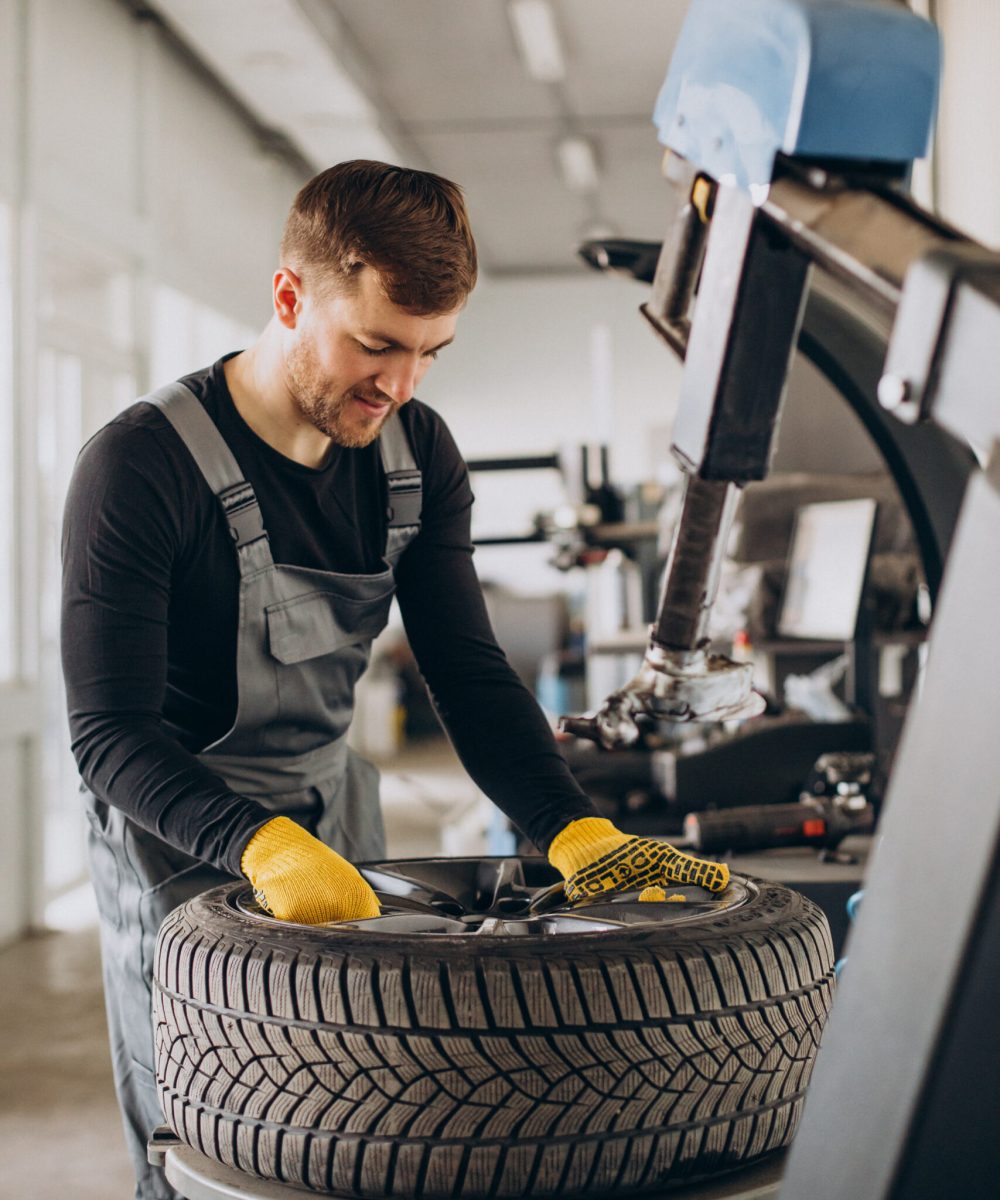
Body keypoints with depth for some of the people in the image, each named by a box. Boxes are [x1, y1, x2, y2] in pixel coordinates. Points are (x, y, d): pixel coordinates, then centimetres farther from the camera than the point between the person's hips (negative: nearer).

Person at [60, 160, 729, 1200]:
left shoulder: (418, 457, -2)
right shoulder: (141, 466, -22)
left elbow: (470, 674, -4)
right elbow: (110, 735, -24)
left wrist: (575, 831, -20)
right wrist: (268, 846, -41)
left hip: (333, 813, 5)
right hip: (182, 842, -5)